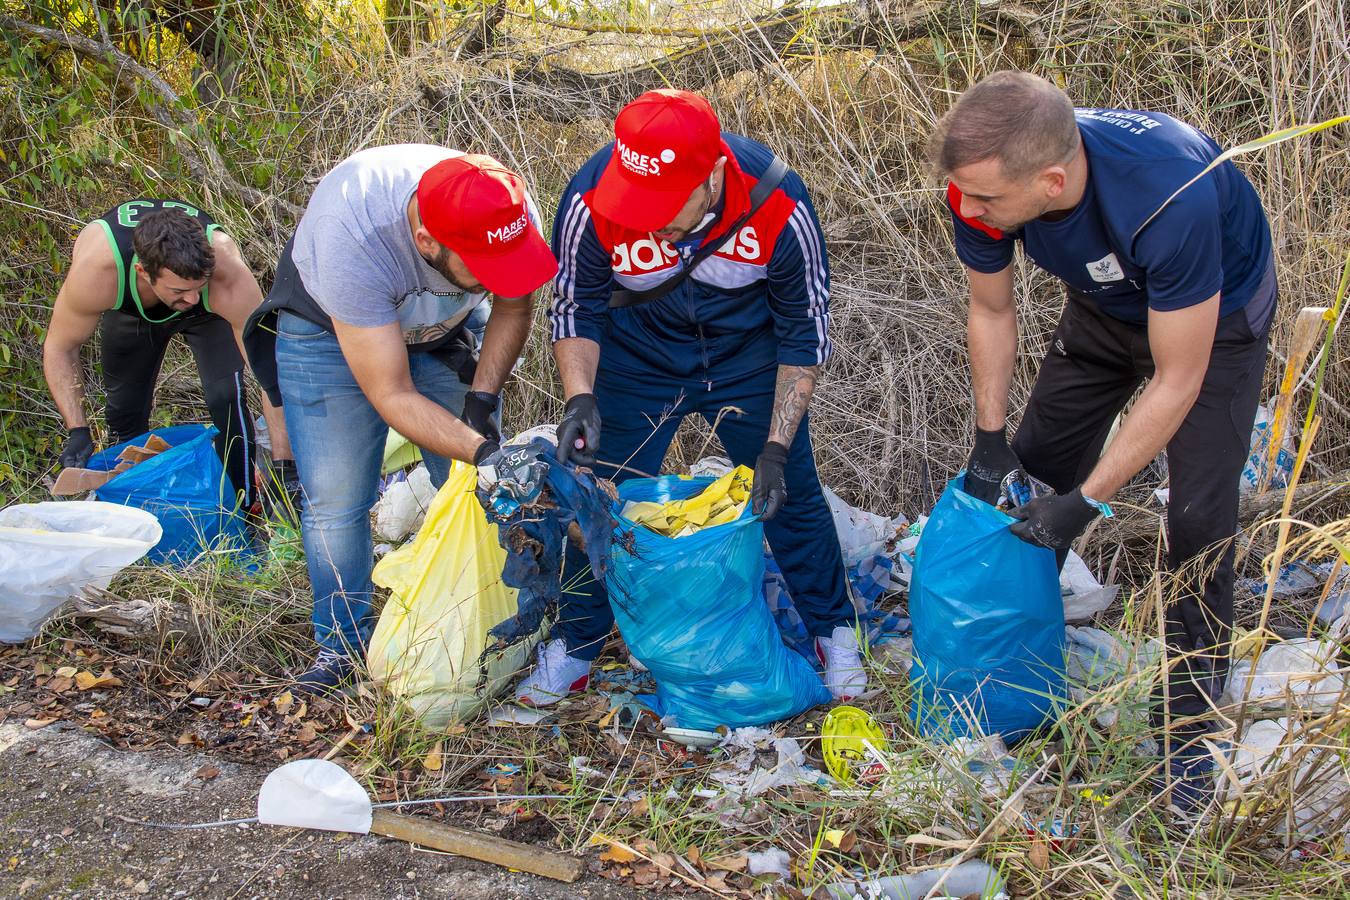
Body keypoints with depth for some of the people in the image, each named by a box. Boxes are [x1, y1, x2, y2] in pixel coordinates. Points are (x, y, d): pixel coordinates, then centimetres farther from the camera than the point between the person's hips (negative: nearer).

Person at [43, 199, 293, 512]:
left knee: (227, 396, -21)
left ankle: (241, 509, -5)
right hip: (131, 308, 2)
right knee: (123, 408, 4)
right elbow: (60, 349, -25)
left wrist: (282, 463, -45)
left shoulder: (229, 276, -47)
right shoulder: (96, 271, -44)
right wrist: (77, 431, -34)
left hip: (211, 312, -1)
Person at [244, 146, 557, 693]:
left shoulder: (511, 218, -31)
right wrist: (484, 452, -45)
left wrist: (483, 395, -19)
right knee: (336, 498, -8)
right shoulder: (352, 242, -43)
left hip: (447, 330, 3)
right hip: (328, 329, -3)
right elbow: (392, 396, -36)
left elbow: (513, 305, -6)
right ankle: (343, 640, 9)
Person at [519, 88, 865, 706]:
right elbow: (574, 308, -12)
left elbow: (805, 333, -17)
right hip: (636, 356, 1)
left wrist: (775, 449, -19)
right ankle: (574, 644, 25)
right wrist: (580, 398, -29)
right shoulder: (592, 200, -32)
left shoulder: (779, 207, -32)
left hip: (747, 356, 0)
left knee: (790, 493, 5)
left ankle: (833, 630, 29)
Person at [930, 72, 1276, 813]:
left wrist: (1086, 502, -28)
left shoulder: (1171, 194, -45)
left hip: (1214, 314, -5)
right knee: (1035, 468, 9)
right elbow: (992, 312, -8)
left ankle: (1189, 725, 9)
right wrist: (989, 438, -8)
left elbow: (1178, 380, -33)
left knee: (1198, 521, -9)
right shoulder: (984, 186, -29)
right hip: (1107, 304, 5)